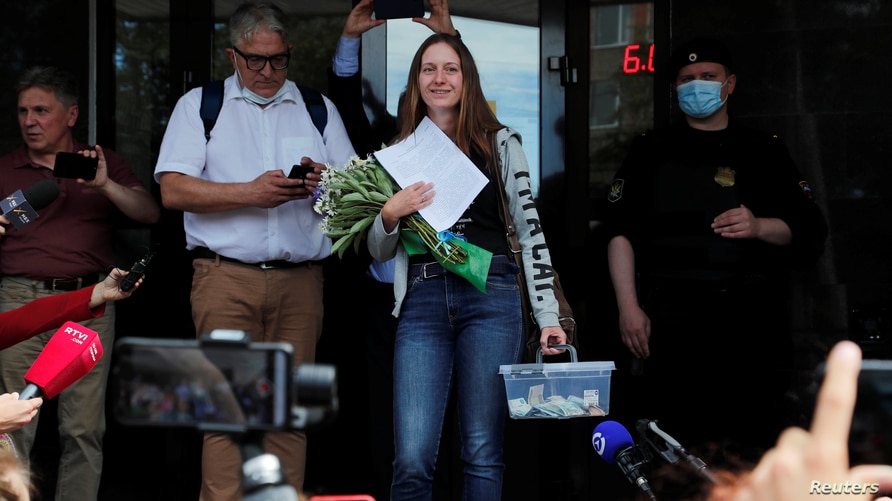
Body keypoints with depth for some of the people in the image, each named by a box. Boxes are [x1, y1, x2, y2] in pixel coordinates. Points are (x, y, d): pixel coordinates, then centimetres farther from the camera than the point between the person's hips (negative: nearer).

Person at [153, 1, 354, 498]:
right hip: (226, 277, -2)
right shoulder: (198, 104, 11)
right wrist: (252, 192, -11)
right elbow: (173, 190, -1)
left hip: (300, 281, 2)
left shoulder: (320, 109, 19)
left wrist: (326, 180, -10)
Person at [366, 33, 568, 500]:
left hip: (490, 297, -1)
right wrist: (390, 214, -4)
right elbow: (380, 252, 18)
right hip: (422, 302, 2)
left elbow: (529, 230, 6)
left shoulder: (500, 144, 10)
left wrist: (548, 315, -2)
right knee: (412, 459, -8)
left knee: (483, 451, -1)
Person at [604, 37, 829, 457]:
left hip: (751, 322, 1)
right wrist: (628, 307, -4)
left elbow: (811, 229, 11)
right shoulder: (652, 151, 14)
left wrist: (760, 227, -9)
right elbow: (620, 232, 7)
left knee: (752, 445, -6)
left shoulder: (764, 152, 16)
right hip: (673, 323, -1)